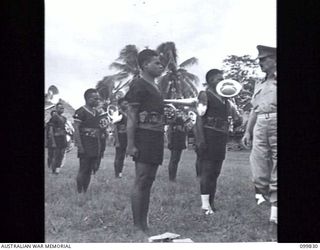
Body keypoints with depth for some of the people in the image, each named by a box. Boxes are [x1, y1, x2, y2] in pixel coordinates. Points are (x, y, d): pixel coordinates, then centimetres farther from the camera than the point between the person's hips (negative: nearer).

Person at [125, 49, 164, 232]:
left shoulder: (155, 87, 19)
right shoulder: (139, 85, -8)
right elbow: (131, 116, -13)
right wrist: (131, 144, -19)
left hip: (156, 138, 9)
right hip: (144, 136, -9)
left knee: (148, 182, 10)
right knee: (141, 181, -7)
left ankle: (144, 224, 16)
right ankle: (137, 226, -4)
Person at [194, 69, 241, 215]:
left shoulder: (224, 98, 19)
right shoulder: (205, 95, -1)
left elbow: (236, 118, 20)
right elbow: (199, 117, -10)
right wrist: (200, 139, -19)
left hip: (221, 137, 7)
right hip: (208, 135, -7)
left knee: (215, 171, 8)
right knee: (207, 169, -9)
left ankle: (211, 202, 13)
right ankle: (205, 204, -8)